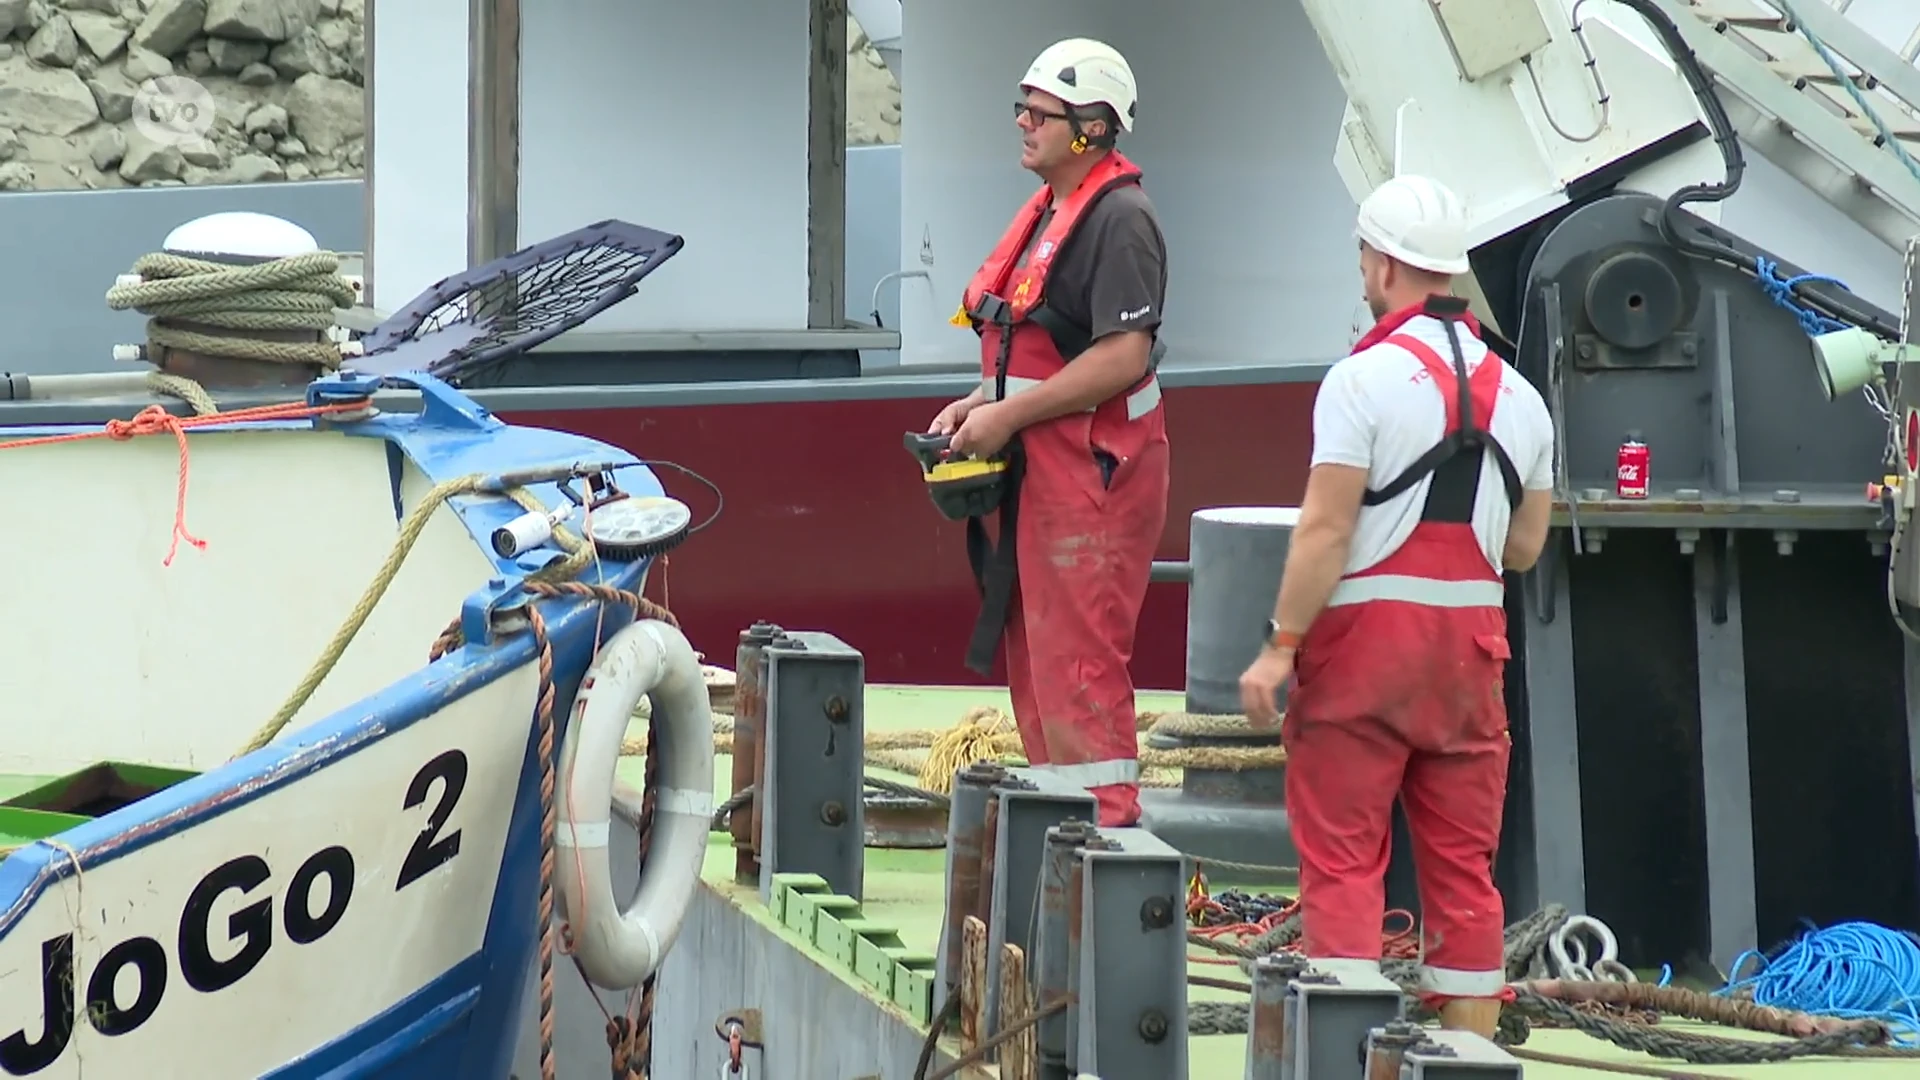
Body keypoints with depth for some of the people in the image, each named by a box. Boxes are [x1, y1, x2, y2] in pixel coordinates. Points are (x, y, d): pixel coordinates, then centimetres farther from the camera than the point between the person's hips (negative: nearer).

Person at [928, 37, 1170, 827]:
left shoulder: (1119, 221, -14)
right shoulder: (1047, 212, 17)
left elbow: (1122, 356, -23)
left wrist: (1007, 416, -19)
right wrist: (978, 402, 8)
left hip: (1093, 469, -10)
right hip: (1037, 467, 10)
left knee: (1078, 661, -11)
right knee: (1031, 653, 14)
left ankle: (1107, 829, -8)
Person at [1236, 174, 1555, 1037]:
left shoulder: (1364, 378, -10)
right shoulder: (1519, 395, 9)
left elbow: (1325, 530, -16)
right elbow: (1525, 546, 13)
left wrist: (1280, 648, -13)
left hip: (1367, 636, -5)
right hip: (1471, 641, 6)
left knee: (1342, 854, -1)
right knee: (1463, 862, 10)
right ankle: (1469, 1051, 12)